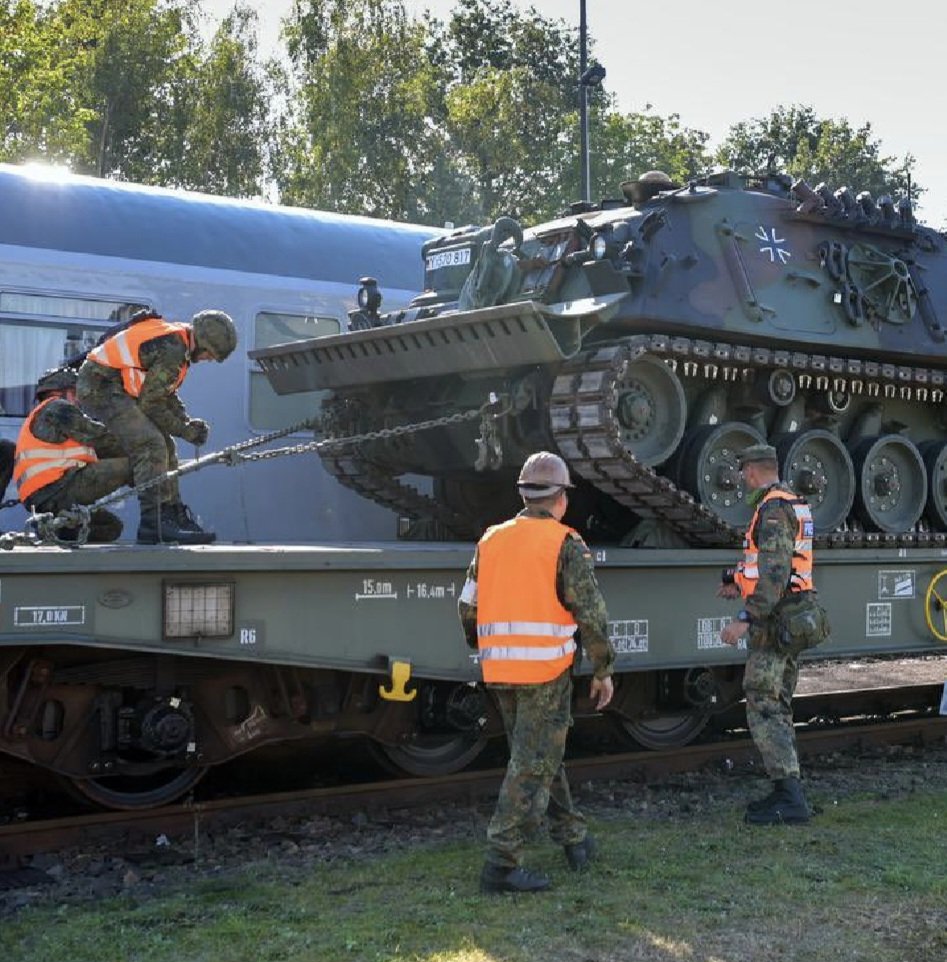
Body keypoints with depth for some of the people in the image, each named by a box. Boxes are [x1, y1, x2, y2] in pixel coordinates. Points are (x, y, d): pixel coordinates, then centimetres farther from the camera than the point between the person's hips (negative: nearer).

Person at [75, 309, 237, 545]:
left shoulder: (177, 339, 9)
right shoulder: (172, 351, -23)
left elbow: (166, 393, 18)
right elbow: (149, 403, -19)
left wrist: (188, 422, 4)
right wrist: (184, 430, -9)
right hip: (100, 387, -11)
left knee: (165, 447, 12)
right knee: (151, 446, -21)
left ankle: (172, 515, 17)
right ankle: (153, 525, -25)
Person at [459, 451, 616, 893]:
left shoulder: (491, 541, 11)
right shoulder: (565, 544, -5)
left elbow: (468, 608, 12)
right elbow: (590, 612, -10)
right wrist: (603, 670, -2)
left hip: (500, 671, 6)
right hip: (546, 668, -6)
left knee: (540, 755, 20)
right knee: (533, 764, -3)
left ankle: (572, 836, 30)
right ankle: (501, 862, -6)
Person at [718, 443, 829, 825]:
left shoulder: (773, 510, -16)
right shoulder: (795, 505, 17)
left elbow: (775, 573, -25)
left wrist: (746, 618, -28)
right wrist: (739, 580, 42)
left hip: (773, 622, -10)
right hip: (790, 622, 10)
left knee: (763, 709, -10)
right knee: (777, 708, 14)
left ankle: (790, 800, -13)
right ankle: (787, 792, 18)